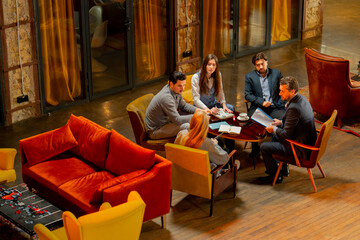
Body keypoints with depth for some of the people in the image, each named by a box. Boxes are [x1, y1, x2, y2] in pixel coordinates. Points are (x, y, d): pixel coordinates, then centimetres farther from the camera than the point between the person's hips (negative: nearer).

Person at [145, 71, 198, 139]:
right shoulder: (166, 97, -32)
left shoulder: (176, 90, -4)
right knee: (186, 126, -27)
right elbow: (177, 120, -31)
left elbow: (183, 106, 13)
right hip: (155, 130, -10)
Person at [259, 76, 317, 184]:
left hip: (301, 149, -10)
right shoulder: (302, 99, 1)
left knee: (264, 147, -4)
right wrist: (281, 122, 9)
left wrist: (274, 129, -6)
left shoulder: (294, 108, -29)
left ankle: (275, 175, 13)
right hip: (309, 142, 10)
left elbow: (286, 135, -23)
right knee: (275, 135, 29)